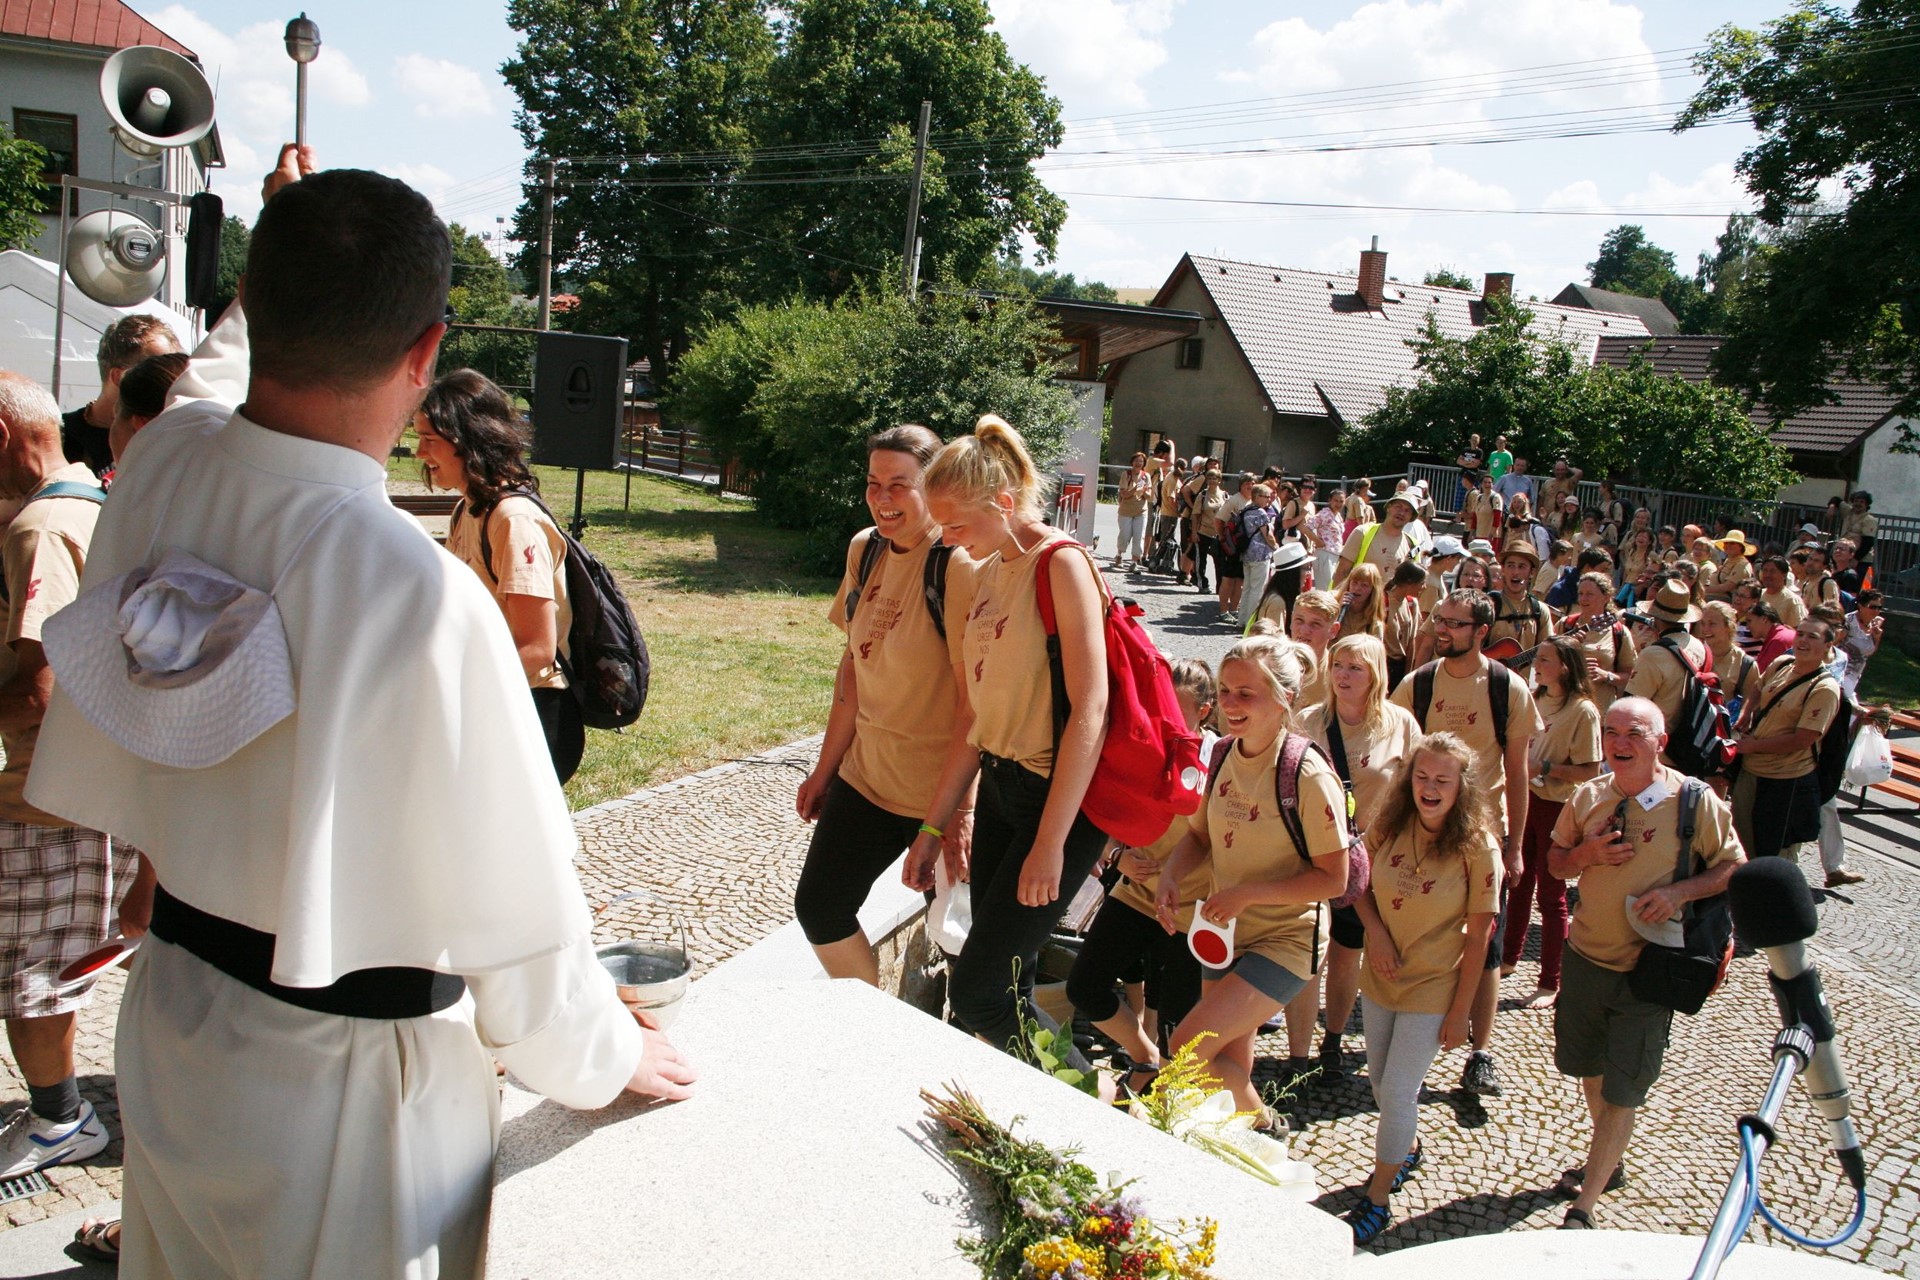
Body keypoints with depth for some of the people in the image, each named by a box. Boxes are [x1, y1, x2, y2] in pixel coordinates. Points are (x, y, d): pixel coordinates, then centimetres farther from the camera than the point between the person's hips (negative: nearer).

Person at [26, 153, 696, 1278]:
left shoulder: (162, 462, -13)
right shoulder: (419, 595, -33)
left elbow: (226, 359, 16)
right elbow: (506, 894, -22)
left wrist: (287, 249, 28)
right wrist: (606, 1056, -5)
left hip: (170, 1015, 7)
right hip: (345, 1072, -6)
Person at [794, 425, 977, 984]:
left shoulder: (959, 566, -20)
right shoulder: (865, 549, 2)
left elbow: (974, 704, -21)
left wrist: (940, 821, -22)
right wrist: (825, 767, 12)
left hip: (939, 788, -7)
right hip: (864, 772, 7)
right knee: (818, 907, 12)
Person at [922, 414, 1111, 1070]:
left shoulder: (1060, 564, -14)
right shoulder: (988, 572, 10)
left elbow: (1090, 708, -20)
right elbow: (982, 712, 13)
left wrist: (1050, 844, -21)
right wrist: (934, 825, 12)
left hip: (1059, 795, -8)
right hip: (999, 785, 8)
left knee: (977, 991, -6)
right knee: (1002, 985, 12)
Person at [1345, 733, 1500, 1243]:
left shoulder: (1477, 847, -18)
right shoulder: (1390, 828, -7)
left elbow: (1478, 936, -13)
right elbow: (1364, 890, 7)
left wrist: (1460, 1012, -12)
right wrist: (1376, 931, -13)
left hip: (1433, 990, -4)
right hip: (1379, 981, 5)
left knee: (1397, 1091, 0)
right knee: (1380, 1081, 18)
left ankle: (1376, 1201, 17)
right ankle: (1408, 1148, 47)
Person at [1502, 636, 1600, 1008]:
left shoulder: (1583, 711, -15)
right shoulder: (1535, 700, 6)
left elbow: (1590, 770, -18)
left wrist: (1544, 768, -23)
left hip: (1557, 807, -7)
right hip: (1525, 800, 7)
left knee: (1550, 894, 1)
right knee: (1520, 883, 18)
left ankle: (1550, 983, 12)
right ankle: (1509, 958, 34)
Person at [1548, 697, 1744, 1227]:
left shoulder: (1697, 802, -12)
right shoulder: (1588, 796, -1)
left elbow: (1733, 867, -3)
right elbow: (1556, 863, 10)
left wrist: (1680, 891, -20)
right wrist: (1585, 853, -13)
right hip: (1586, 957, 5)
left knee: (1621, 1091, 0)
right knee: (1590, 1069, 20)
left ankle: (1583, 1209, 9)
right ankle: (1608, 1164, 44)